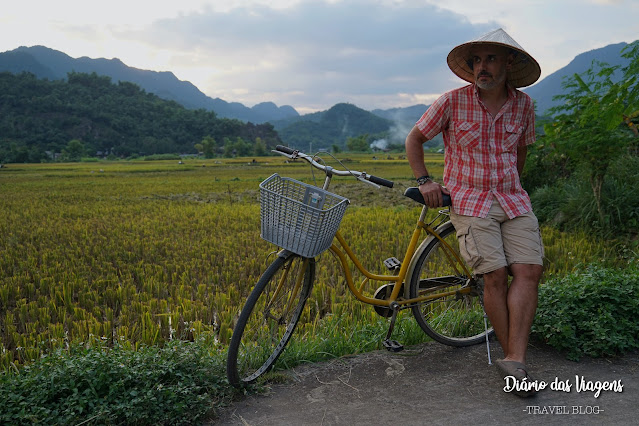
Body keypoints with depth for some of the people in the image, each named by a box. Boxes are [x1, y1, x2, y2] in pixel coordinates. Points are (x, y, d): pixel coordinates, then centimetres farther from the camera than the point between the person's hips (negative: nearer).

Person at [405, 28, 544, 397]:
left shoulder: (524, 105, 6)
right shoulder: (454, 101, -4)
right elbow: (414, 139, 6)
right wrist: (424, 180, -1)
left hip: (514, 200, 4)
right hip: (471, 200, -3)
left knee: (528, 271, -14)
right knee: (495, 275, -15)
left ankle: (515, 361, -11)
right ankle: (512, 357, 0)